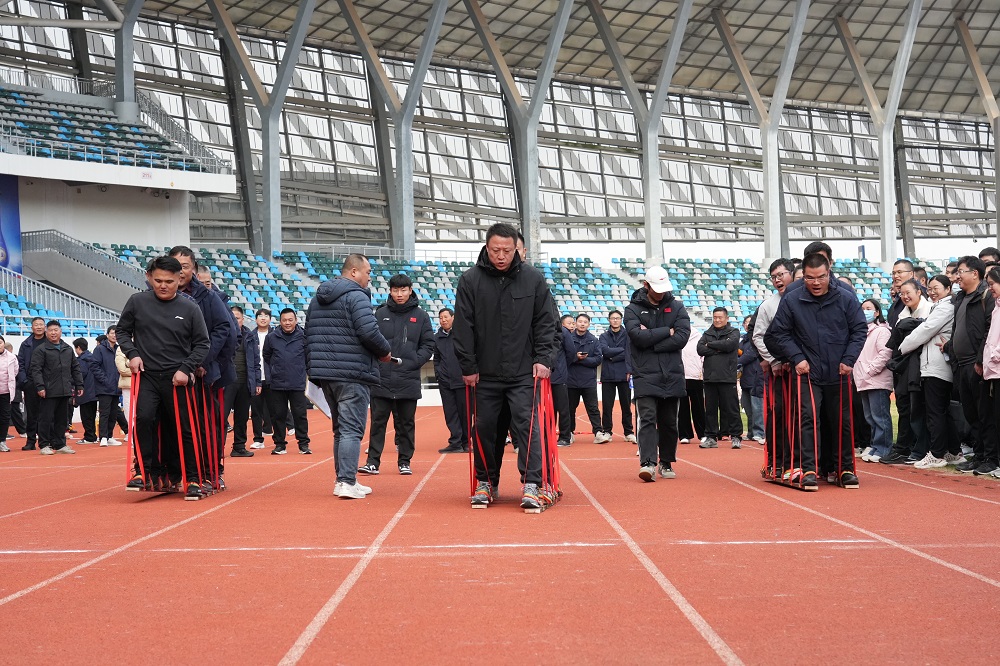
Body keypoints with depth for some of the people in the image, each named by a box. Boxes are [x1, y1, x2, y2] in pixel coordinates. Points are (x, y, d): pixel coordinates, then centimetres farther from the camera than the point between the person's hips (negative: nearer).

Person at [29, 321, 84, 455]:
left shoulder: (68, 349, 16)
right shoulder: (40, 349, -2)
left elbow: (75, 368, 19)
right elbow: (36, 369, -8)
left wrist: (79, 385, 12)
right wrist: (40, 386, -18)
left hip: (65, 391, 5)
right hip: (48, 392, -5)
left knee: (61, 419, 11)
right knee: (46, 418, -3)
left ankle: (60, 444, 18)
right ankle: (44, 445, 4)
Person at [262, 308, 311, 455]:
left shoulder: (303, 336, -2)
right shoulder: (271, 337, 1)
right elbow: (266, 357, 15)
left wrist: (301, 370, 9)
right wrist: (272, 372, 13)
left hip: (298, 384, -1)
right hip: (277, 384, 1)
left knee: (300, 414, 1)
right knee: (278, 415, 7)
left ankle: (303, 443, 10)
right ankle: (279, 444, 16)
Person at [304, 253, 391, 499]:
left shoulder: (317, 299, 18)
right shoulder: (356, 296, -10)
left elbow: (309, 335, 21)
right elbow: (369, 332, -20)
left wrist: (313, 366, 25)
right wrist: (385, 351, -3)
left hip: (324, 372, 8)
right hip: (353, 374, -8)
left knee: (340, 428, 16)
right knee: (352, 430, -8)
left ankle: (344, 479, 19)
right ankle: (347, 482, -13)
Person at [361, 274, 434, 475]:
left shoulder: (421, 316, 5)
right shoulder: (380, 314, 6)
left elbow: (428, 345, 4)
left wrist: (411, 362, -8)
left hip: (408, 381, 0)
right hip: (382, 379, 0)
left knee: (406, 423, 8)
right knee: (378, 422, 2)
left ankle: (405, 462, 17)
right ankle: (373, 462, 5)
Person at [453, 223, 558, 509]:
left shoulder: (533, 279, 0)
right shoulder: (470, 280, -2)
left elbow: (545, 322, 4)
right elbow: (463, 327, -1)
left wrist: (544, 359, -5)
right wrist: (468, 367, -3)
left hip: (524, 372, -1)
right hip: (485, 373, 1)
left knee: (528, 424, -8)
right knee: (484, 428, 9)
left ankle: (531, 485, -7)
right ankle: (485, 482, 23)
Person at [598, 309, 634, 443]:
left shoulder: (627, 335, 6)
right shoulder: (604, 336, 10)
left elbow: (629, 353, -3)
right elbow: (605, 351, -7)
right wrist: (621, 350, -6)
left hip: (623, 375, -1)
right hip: (608, 375, 1)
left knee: (626, 405, 3)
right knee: (607, 406, 1)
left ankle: (628, 432, 9)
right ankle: (607, 432, 7)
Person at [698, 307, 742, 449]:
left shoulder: (734, 332, 7)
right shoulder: (707, 334, 17)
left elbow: (729, 344, -13)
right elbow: (700, 349, 1)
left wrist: (710, 345, -3)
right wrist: (719, 349, -10)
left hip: (727, 377, -4)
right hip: (710, 377, 4)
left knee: (731, 408, -2)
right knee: (710, 409, 6)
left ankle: (736, 437, 3)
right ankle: (711, 437, 12)